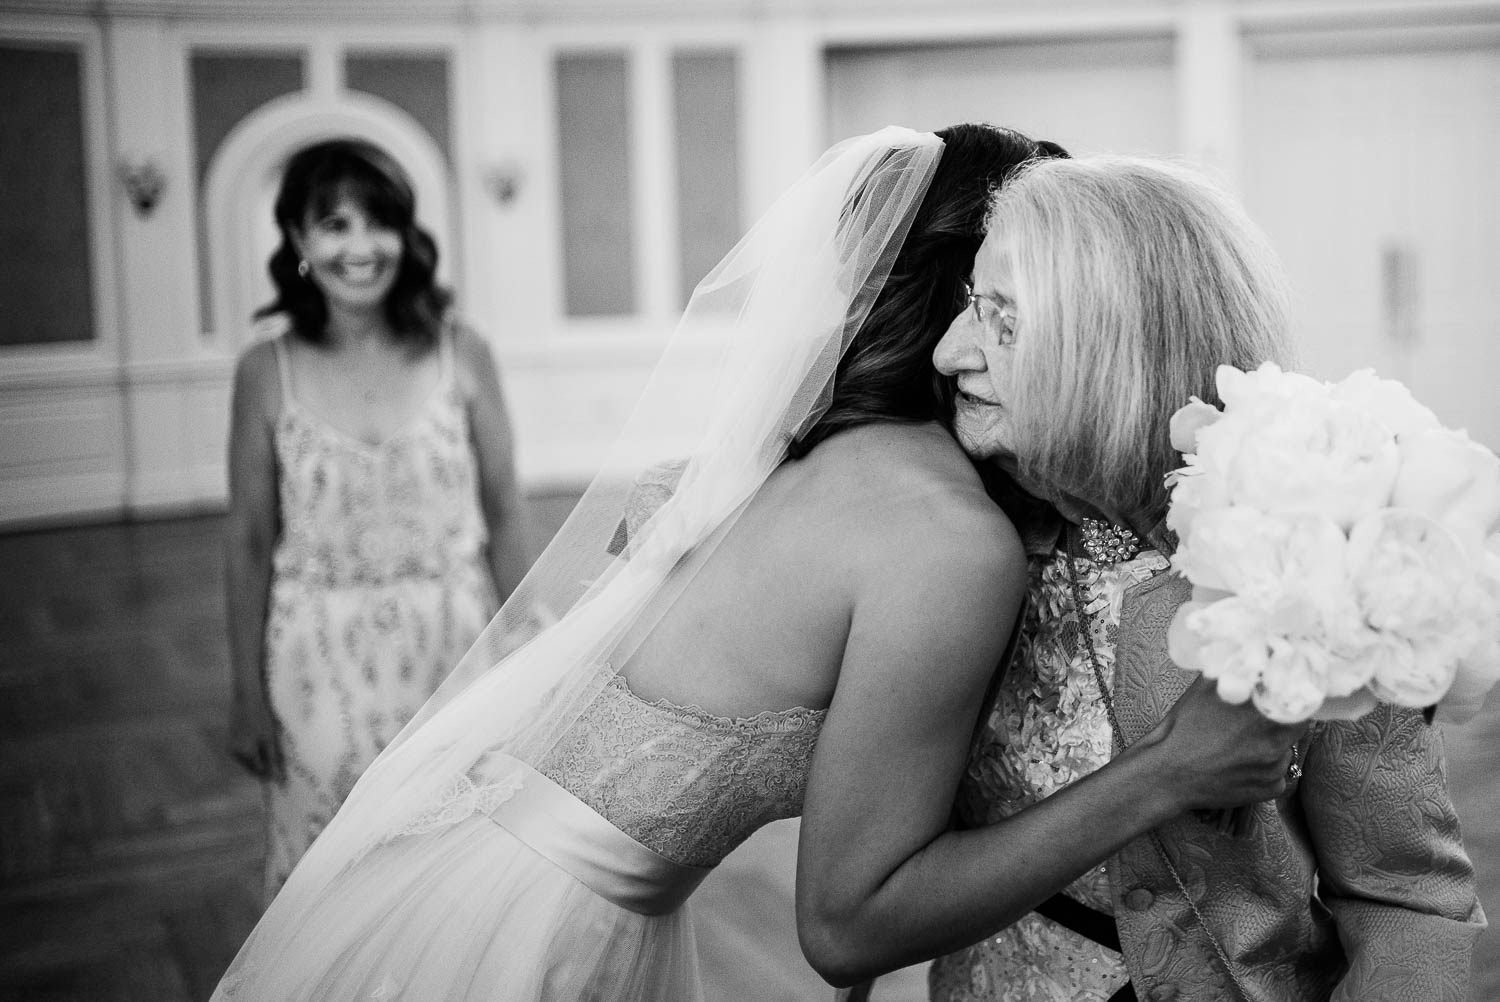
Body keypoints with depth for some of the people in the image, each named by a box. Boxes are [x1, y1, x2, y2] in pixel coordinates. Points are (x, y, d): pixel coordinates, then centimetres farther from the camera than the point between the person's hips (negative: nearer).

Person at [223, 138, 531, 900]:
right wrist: (248, 691, 1)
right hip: (324, 664, 0)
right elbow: (249, 540, 1)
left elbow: (503, 516, 1)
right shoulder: (268, 371, -3)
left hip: (451, 650, 0)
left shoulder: (461, 355, -3)